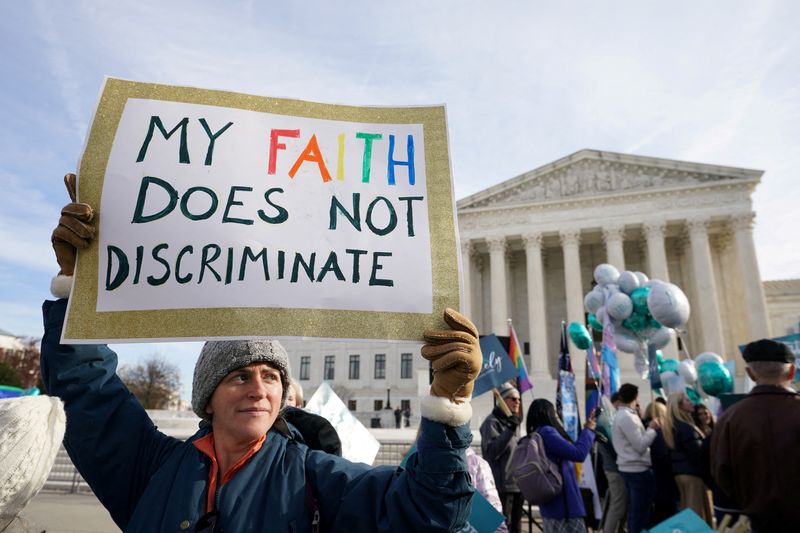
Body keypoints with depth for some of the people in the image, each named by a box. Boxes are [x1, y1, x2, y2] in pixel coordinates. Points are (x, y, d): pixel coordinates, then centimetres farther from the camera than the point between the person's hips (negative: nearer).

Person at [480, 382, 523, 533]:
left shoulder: (513, 422, 17)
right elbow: (491, 451, -21)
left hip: (517, 484, 9)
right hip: (502, 485, -9)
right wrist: (509, 430, -26)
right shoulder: (492, 422, -10)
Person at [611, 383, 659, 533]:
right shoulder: (628, 417, -18)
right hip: (637, 469, -10)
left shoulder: (620, 416, 14)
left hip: (629, 468, 10)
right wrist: (652, 429, -7)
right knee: (640, 512, -3)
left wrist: (647, 429, 9)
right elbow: (640, 446, -19)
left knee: (634, 511, 15)